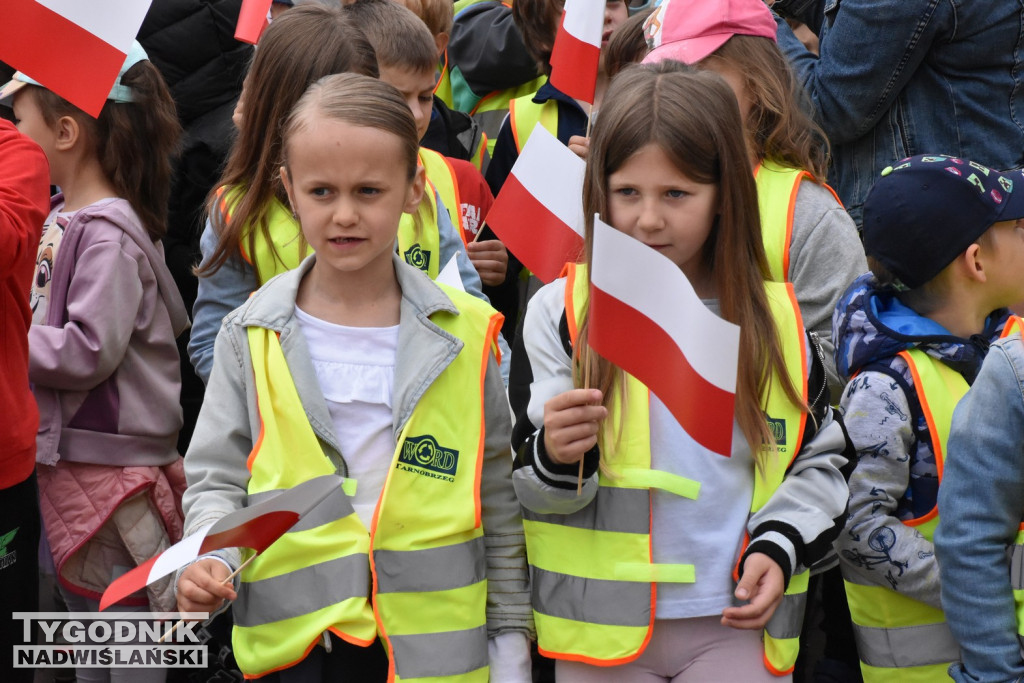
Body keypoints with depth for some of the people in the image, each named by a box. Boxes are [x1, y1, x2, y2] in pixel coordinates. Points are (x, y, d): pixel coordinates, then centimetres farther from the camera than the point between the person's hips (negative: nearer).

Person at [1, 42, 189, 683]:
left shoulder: (109, 234, -18)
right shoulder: (59, 215, 9)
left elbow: (87, 351, -24)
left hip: (110, 465, -9)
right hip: (62, 454, 9)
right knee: (82, 610, 19)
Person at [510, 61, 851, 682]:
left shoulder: (778, 317, 2)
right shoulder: (560, 312, -4)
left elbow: (821, 461, 11)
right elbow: (525, 489, -3)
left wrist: (780, 546, -5)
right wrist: (555, 458, -25)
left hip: (737, 621, 1)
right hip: (602, 626, 0)